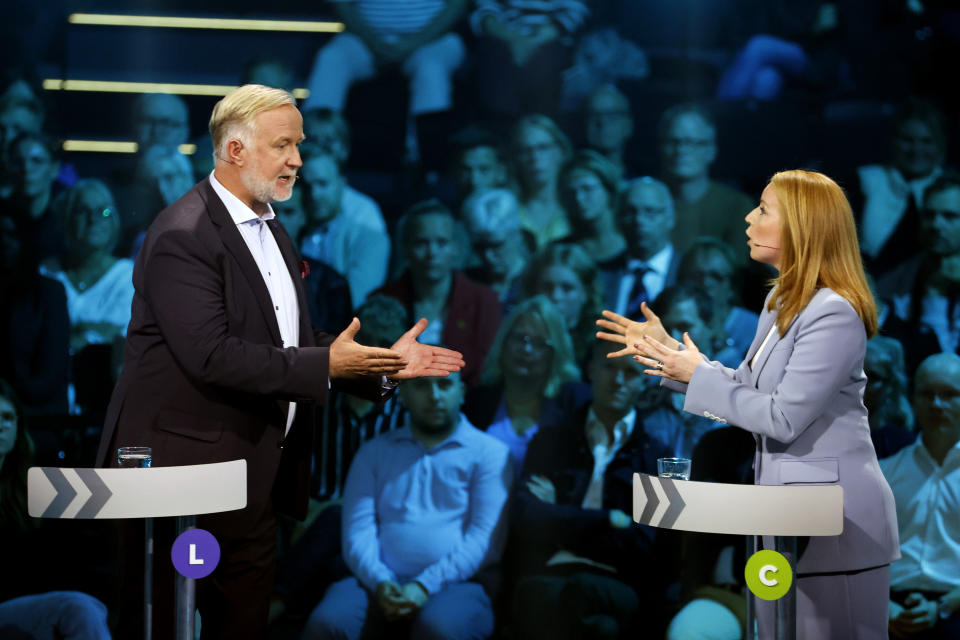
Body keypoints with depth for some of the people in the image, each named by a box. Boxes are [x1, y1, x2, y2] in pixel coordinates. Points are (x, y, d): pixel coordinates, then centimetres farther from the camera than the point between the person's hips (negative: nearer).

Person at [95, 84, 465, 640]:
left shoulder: (271, 232, 15)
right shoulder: (183, 236, -16)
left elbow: (297, 344, 15)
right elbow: (211, 355, -25)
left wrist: (383, 365, 2)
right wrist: (325, 364, -23)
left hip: (256, 474, 9)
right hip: (187, 469, -9)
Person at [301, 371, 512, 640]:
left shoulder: (489, 453, 9)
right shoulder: (374, 452, 19)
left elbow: (486, 537, -3)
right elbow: (357, 530, 7)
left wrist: (426, 586, -16)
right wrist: (379, 582, -14)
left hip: (455, 584, -2)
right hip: (381, 585, 2)